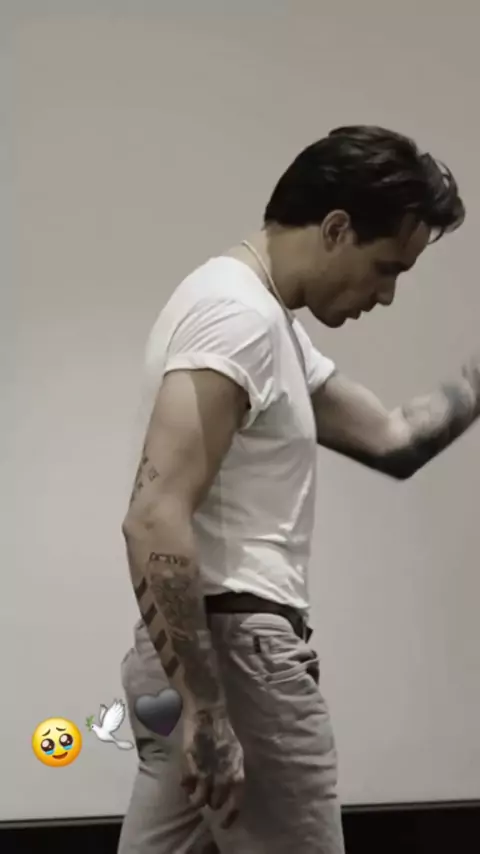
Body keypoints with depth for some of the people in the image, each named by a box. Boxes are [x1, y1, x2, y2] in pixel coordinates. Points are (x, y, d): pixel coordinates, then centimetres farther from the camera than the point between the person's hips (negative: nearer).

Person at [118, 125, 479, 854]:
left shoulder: (263, 318, 18)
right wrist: (206, 709, -25)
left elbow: (391, 440, 20)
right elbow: (155, 519, -25)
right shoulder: (240, 315, -16)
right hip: (234, 651, -10)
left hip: (192, 654, 10)